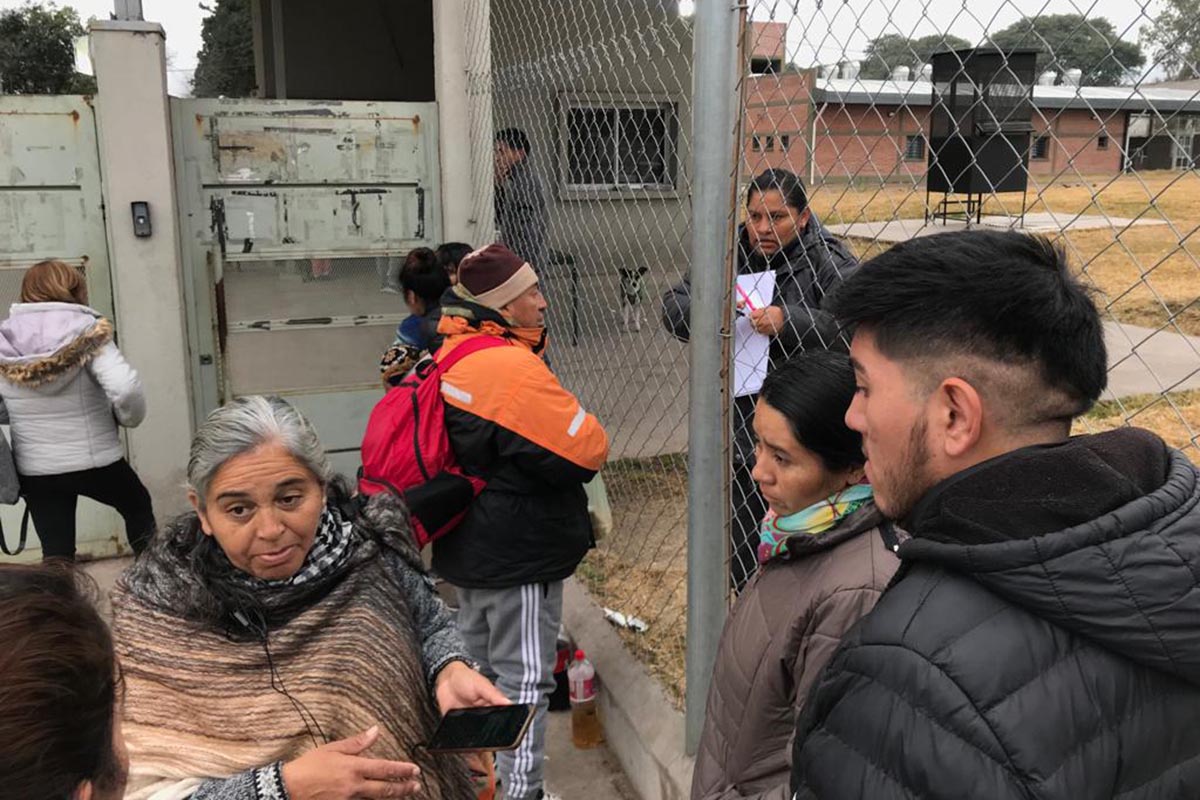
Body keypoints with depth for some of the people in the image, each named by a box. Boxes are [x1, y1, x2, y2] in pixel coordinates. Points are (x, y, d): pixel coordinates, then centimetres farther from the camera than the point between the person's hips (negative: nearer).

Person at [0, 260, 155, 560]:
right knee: (138, 508, 25)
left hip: (33, 470, 3)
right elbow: (125, 389, -24)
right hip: (95, 461, -2)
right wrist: (130, 419, -5)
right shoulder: (86, 331, -12)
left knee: (56, 555, 11)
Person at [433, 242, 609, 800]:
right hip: (521, 551, -10)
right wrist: (584, 425, -1)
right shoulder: (514, 368, -25)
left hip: (469, 546, 10)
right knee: (524, 679, 3)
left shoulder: (451, 355, 4)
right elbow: (585, 451, -23)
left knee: (479, 666, 24)